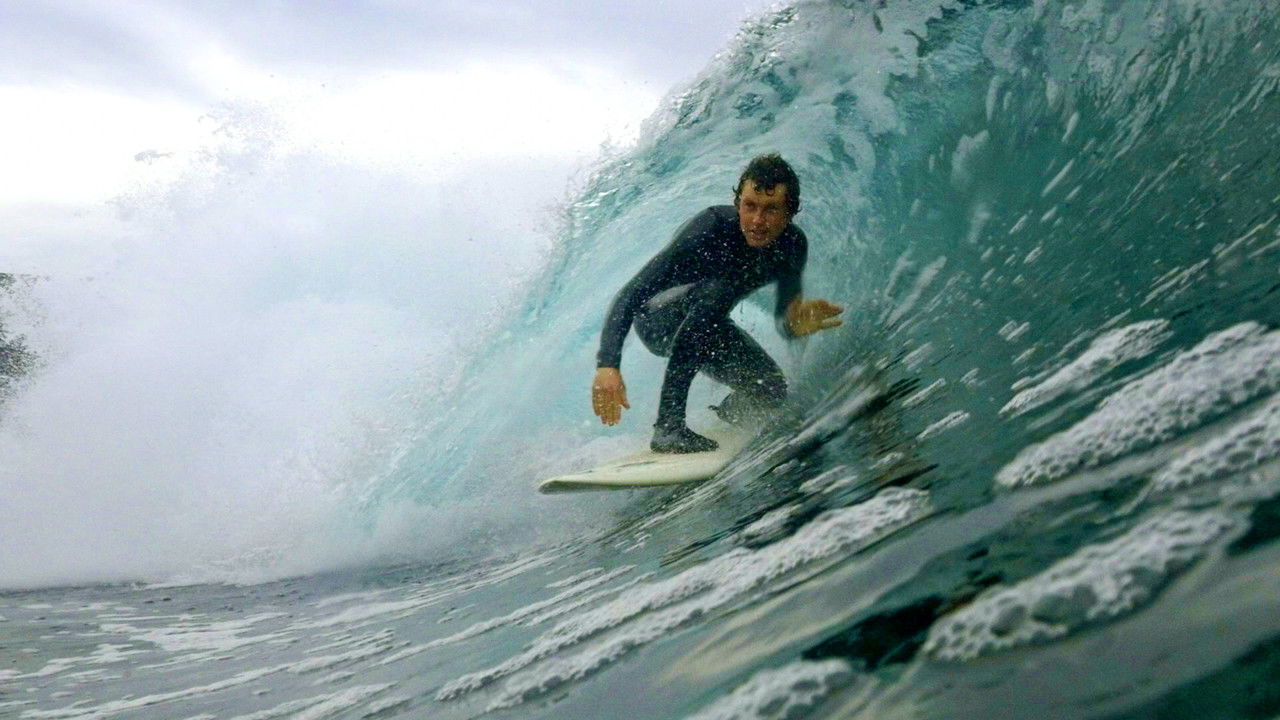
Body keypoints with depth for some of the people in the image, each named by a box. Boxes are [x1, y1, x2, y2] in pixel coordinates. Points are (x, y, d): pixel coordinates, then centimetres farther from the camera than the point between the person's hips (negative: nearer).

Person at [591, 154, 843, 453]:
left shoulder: (793, 245, -16)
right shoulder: (712, 227, -33)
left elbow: (783, 316, -5)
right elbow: (629, 295, -37)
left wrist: (794, 324, -31)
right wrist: (607, 365, -50)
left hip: (707, 330, 6)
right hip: (655, 319, -5)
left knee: (771, 390, -13)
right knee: (715, 290, -36)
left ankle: (722, 417, 24)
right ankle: (669, 425, -35)